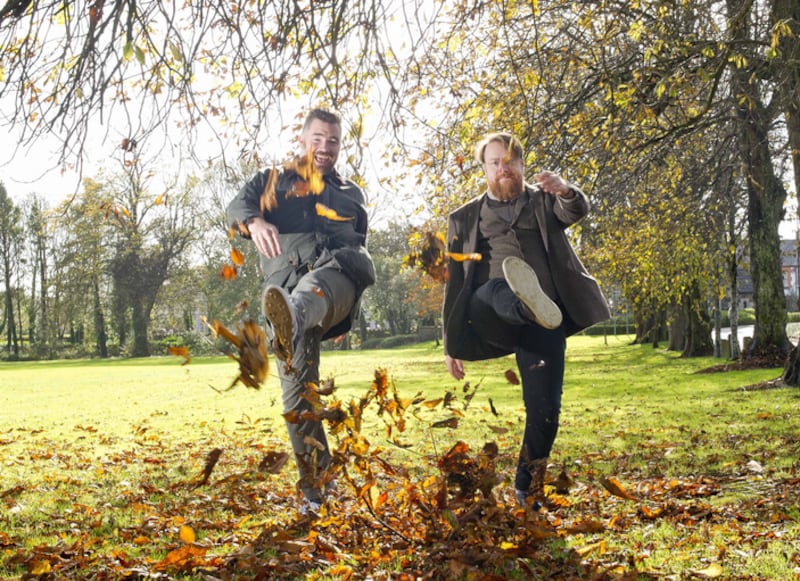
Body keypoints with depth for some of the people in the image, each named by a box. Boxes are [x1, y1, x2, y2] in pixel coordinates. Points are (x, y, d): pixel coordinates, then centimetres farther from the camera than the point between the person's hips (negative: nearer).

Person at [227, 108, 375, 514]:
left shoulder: (351, 194, 30)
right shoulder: (275, 181, 23)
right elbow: (239, 205, 3)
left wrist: (349, 310, 26)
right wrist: (255, 222, -23)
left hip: (337, 274, 0)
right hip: (287, 286, 0)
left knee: (314, 290, -40)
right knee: (297, 393, -6)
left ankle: (294, 315, -76)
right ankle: (317, 491, 5)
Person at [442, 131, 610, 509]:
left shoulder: (544, 202, 20)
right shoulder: (465, 219, 19)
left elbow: (576, 211, -4)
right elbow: (455, 283, 18)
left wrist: (565, 191, -29)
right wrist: (452, 344, 14)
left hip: (543, 326, 1)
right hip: (490, 318, 0)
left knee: (545, 408, -3)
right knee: (494, 288, -35)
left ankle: (528, 487, 15)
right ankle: (529, 301, -66)